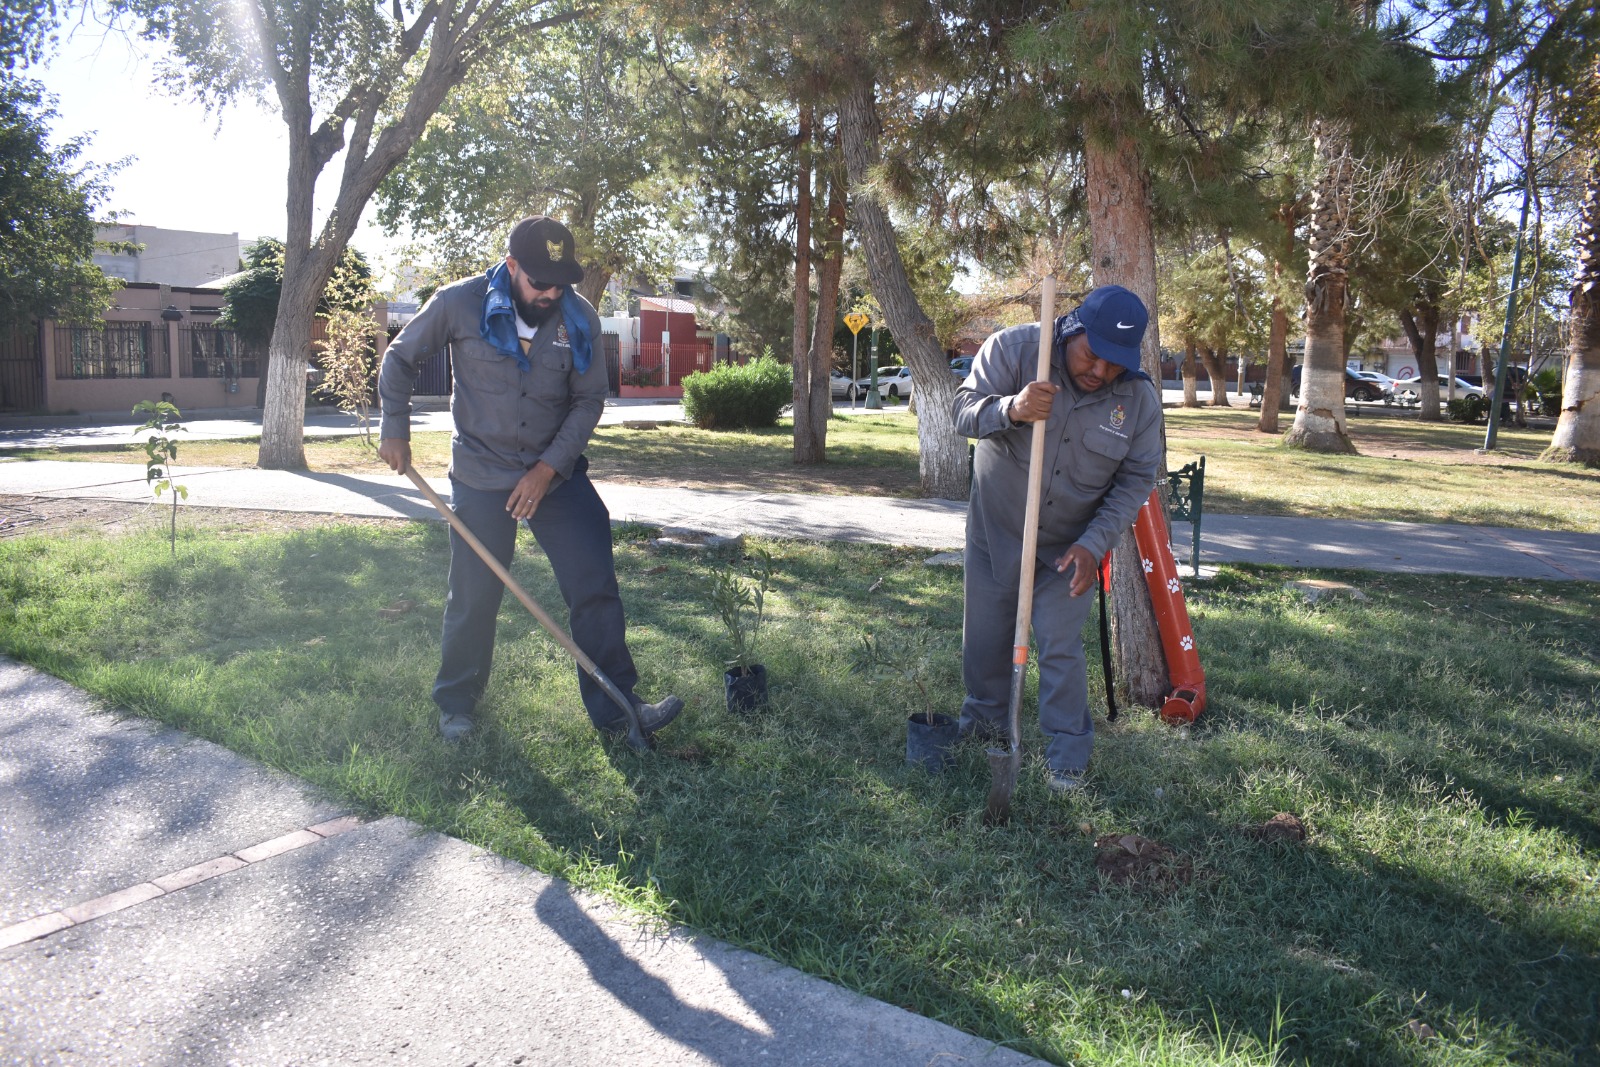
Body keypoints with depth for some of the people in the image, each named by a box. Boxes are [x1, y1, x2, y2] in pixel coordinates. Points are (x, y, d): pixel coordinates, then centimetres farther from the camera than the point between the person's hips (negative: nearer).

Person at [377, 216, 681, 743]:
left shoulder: (580, 319, -7)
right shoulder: (459, 303, -11)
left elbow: (589, 399, -3)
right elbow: (400, 358, 2)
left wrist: (549, 466, -12)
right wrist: (395, 430, -2)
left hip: (558, 473, 2)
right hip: (480, 476, -2)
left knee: (596, 586, -5)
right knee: (473, 596, 5)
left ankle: (616, 709, 4)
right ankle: (457, 705, 27)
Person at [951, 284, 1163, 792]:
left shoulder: (1139, 398, -13)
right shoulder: (1013, 348, -18)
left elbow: (1136, 480, -6)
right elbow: (964, 408, -19)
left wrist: (1094, 543, -17)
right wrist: (1010, 409, -41)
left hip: (1070, 547, 0)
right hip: (995, 532, 1)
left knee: (1061, 649, -1)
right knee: (985, 637, 14)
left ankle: (1068, 753, 16)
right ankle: (983, 718, 38)